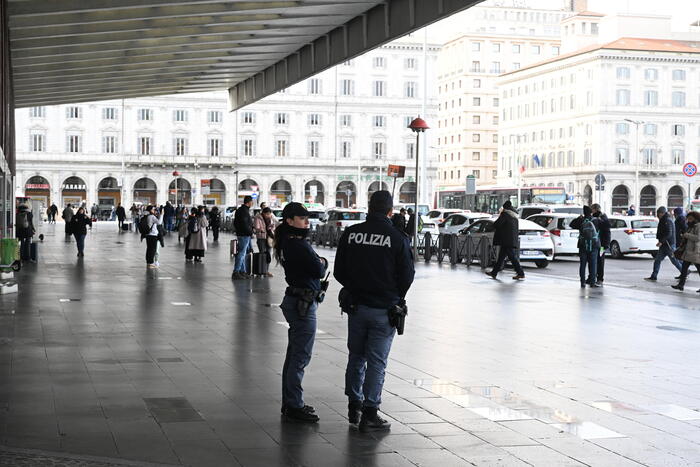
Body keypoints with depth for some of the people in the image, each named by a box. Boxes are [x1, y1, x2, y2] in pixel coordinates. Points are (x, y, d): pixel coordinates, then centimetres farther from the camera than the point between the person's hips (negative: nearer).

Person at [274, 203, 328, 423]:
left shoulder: (290, 243, 12)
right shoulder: (299, 245, -19)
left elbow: (317, 264, 14)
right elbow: (319, 270, -19)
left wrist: (320, 262, -5)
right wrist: (323, 263, 0)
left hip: (295, 301, 11)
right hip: (303, 303, -11)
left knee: (294, 355, 16)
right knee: (301, 357, -5)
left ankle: (290, 402, 24)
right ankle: (294, 406, 0)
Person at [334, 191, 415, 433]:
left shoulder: (350, 234, -3)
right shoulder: (398, 239, -12)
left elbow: (339, 272, 2)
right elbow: (407, 276, -6)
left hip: (355, 305, 3)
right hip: (384, 309, -3)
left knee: (356, 356, 18)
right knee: (377, 361, 3)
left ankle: (354, 406, 25)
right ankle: (369, 415, 6)